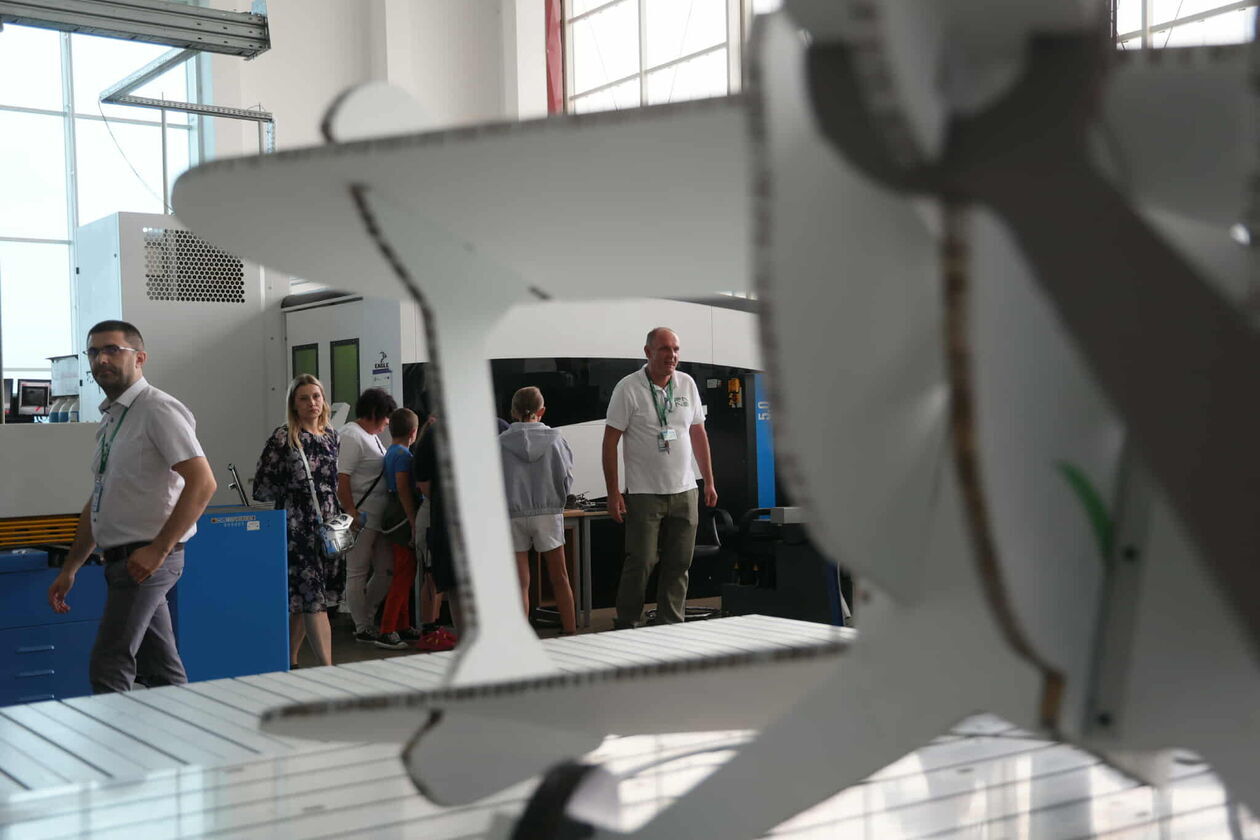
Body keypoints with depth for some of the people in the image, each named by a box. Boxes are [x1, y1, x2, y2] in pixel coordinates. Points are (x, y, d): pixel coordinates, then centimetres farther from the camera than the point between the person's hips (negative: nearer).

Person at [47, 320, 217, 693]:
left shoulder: (158, 410, -11)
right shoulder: (110, 418, 17)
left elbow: (203, 483, -20)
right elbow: (97, 503, 23)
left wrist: (159, 550, -21)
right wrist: (69, 570, 21)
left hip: (146, 559, -9)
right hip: (124, 560, 9)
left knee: (109, 673, -10)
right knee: (162, 673, 11)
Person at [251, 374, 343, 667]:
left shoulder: (332, 436, 11)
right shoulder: (283, 438, -6)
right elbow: (261, 488, -7)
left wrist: (340, 519, 14)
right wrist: (294, 488, -10)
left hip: (328, 527, 6)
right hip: (297, 529, -6)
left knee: (301, 600, 11)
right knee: (313, 598, -10)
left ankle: (290, 661, 22)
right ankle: (327, 668, -11)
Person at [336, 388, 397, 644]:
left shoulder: (371, 437, 17)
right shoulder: (352, 436, -12)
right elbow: (341, 479, -19)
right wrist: (351, 514, -23)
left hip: (378, 517, 10)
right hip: (361, 517, -10)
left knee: (386, 569, 13)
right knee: (358, 572, 0)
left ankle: (365, 615, 26)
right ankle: (362, 628, 7)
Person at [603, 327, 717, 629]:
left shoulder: (687, 384, 7)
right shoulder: (628, 388, -7)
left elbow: (698, 433, 15)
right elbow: (610, 441, -7)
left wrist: (709, 482, 12)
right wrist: (613, 493, -11)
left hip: (684, 492, 5)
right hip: (644, 493, -5)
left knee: (679, 565, 7)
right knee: (641, 563, -4)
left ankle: (671, 629, 16)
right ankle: (624, 628, 9)